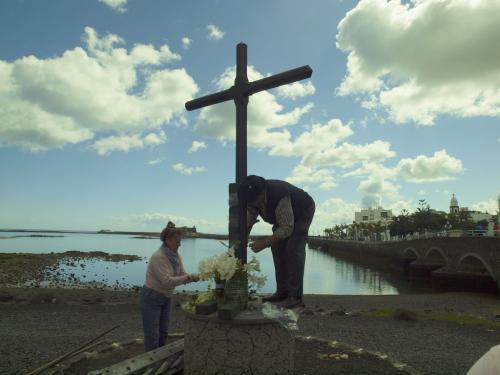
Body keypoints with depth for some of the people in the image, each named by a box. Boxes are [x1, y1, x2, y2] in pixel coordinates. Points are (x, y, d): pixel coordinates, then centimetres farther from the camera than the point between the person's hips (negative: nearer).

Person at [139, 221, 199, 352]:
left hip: (166, 298, 8)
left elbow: (182, 275, -1)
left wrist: (193, 277, -21)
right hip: (151, 298, -8)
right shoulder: (158, 256, -26)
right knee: (152, 336, -2)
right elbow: (167, 281, -31)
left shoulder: (176, 256, -1)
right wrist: (188, 277, -29)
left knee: (163, 333, 15)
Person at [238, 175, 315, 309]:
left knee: (293, 250, -19)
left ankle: (295, 296, -15)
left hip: (303, 211, -7)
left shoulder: (280, 197, -43)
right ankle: (282, 292, 6)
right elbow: (248, 223, -11)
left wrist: (265, 242, -44)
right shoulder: (253, 197, -20)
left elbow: (287, 229, -39)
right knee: (277, 247, -1)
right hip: (283, 215, 7)